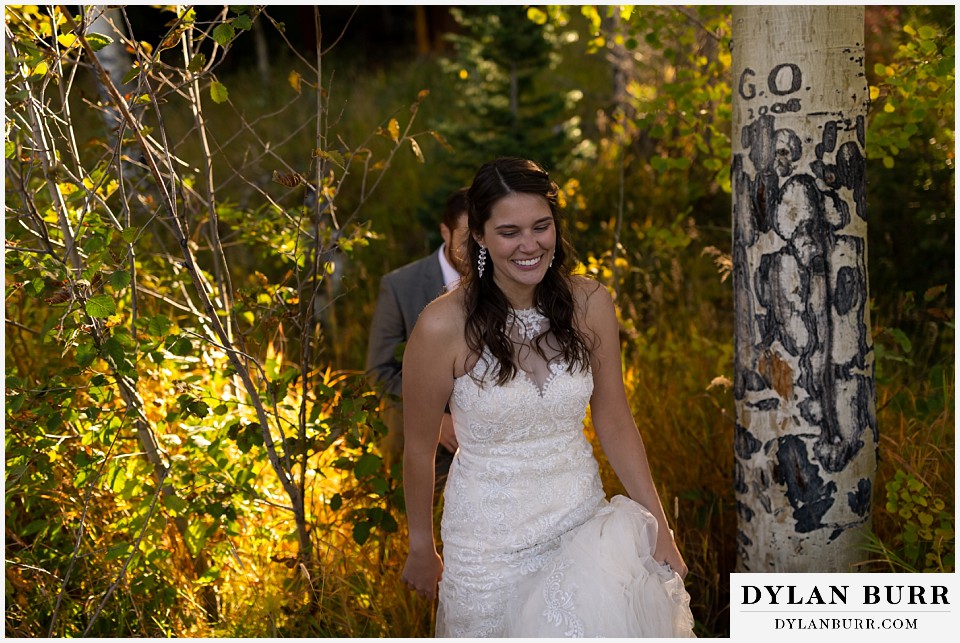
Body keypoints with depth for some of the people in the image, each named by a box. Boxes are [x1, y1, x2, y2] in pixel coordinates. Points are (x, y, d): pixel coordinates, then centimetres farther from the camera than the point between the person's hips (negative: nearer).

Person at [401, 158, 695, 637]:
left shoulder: (590, 304, -6)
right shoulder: (444, 326, -16)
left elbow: (615, 422, 3)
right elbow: (419, 449, -4)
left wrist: (658, 526, 1)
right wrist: (421, 550, 5)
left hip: (581, 519, 3)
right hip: (491, 539, -2)